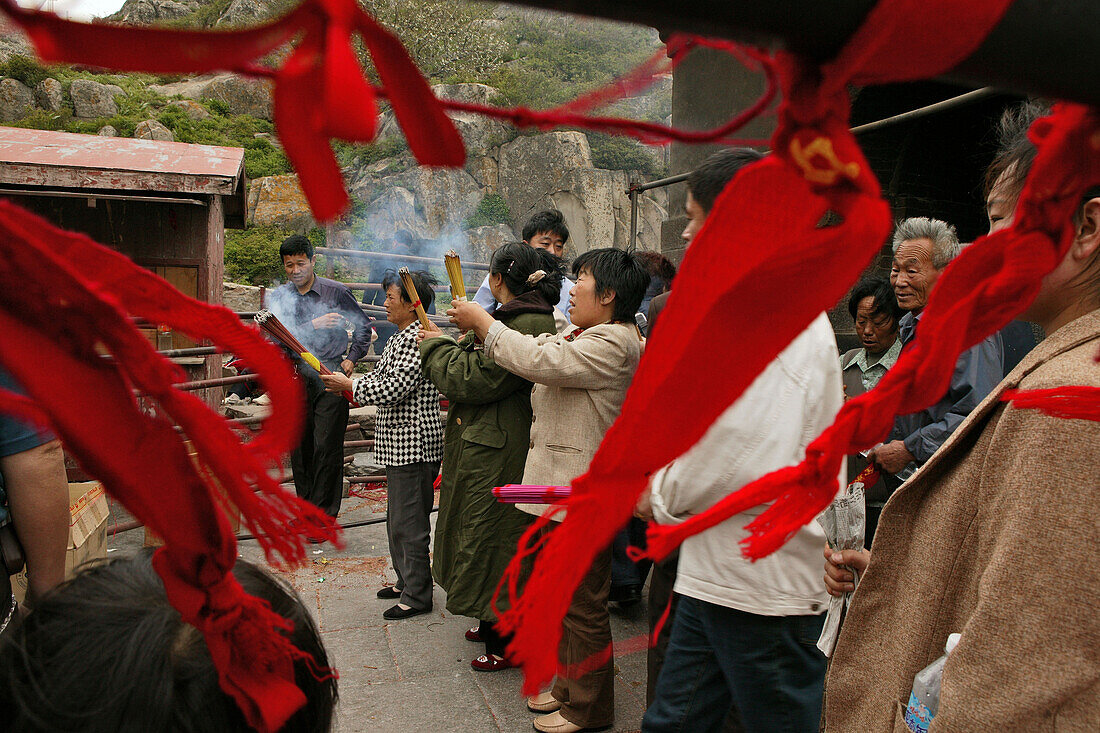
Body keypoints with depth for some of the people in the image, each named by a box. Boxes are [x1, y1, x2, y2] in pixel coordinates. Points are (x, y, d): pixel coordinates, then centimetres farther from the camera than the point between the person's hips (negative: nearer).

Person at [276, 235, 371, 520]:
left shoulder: (336, 291, 1)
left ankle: (324, 515, 3)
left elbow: (363, 326, 13)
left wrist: (351, 358, 3)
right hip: (296, 379, 3)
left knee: (327, 447, -6)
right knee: (299, 447, 9)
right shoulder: (280, 297, 8)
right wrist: (312, 325, -17)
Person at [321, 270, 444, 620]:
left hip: (414, 443, -11)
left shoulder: (417, 338, -17)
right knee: (397, 518, 19)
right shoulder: (399, 338, 17)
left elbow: (393, 388, -23)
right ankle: (406, 581, 33)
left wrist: (349, 385, -10)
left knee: (408, 522, -2)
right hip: (399, 443, 11)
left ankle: (417, 595, 9)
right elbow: (380, 375, 22)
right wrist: (345, 386, 8)